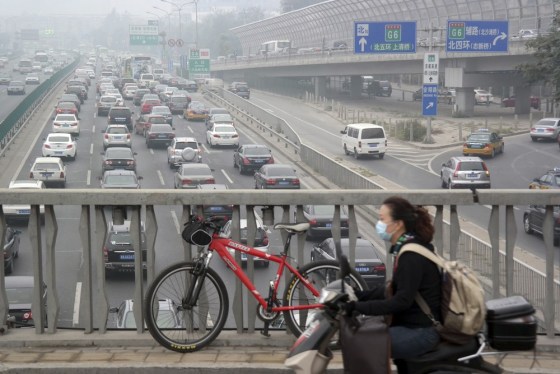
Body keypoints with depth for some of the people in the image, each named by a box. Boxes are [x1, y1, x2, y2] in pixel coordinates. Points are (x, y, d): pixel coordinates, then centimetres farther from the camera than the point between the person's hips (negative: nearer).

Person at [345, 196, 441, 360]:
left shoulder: (412, 255, -19)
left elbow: (402, 301, -25)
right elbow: (395, 290, 18)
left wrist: (358, 307, -25)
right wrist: (360, 295, 9)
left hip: (420, 332, -10)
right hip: (413, 324, 10)